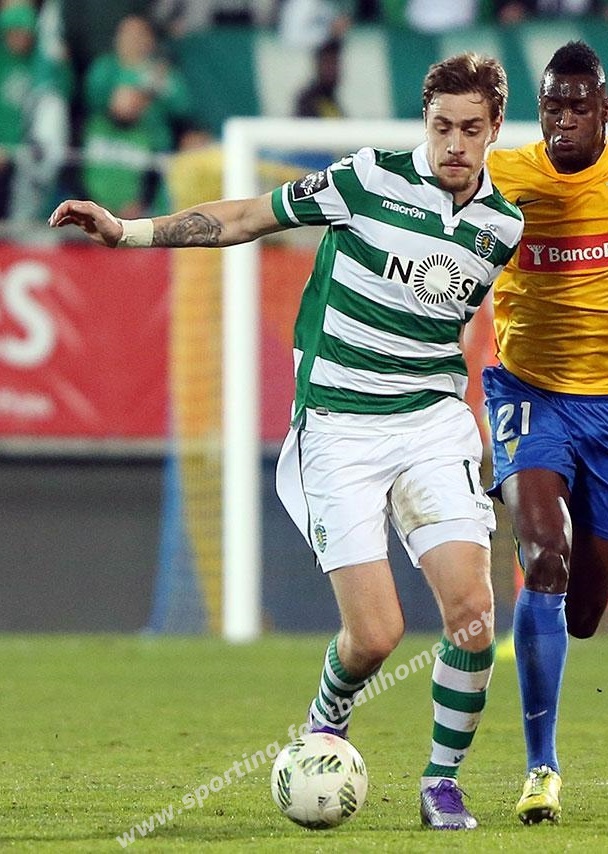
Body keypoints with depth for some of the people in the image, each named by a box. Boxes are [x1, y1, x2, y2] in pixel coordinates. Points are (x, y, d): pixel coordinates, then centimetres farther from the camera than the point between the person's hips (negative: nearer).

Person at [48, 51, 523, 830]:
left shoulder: (504, 230, 3)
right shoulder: (368, 180, -8)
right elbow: (245, 217, 0)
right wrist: (127, 231, -4)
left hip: (435, 422, 3)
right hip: (338, 427, -3)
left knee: (471, 607, -13)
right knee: (375, 634, -11)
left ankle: (442, 781, 7)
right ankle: (326, 720, 25)